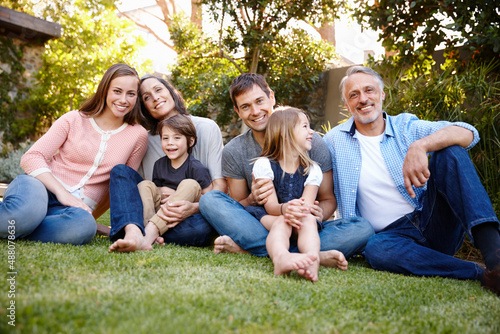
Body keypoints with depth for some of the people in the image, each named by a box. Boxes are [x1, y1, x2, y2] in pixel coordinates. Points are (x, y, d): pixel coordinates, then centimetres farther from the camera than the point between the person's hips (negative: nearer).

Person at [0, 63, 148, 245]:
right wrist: (61, 192, -18)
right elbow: (31, 157, -2)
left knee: (84, 226, -38)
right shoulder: (74, 120, 5)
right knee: (28, 211, -40)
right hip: (43, 188, -1)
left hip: (78, 206, 2)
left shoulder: (138, 135, 7)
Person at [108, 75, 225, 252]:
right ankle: (134, 233, -41)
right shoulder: (146, 140, 11)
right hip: (159, 211, 3)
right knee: (120, 170, -16)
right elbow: (142, 188, 6)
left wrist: (195, 207, -26)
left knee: (201, 228, -39)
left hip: (197, 213, -3)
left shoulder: (206, 128, 1)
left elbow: (220, 185, -6)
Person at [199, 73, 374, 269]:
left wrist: (319, 213, -24)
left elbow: (328, 199, 0)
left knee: (362, 228, -26)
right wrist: (252, 200, -19)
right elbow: (236, 207, 5)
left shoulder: (311, 141, -4)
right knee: (209, 200, -23)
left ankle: (247, 248, -33)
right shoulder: (234, 152, 0)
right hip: (259, 226, 1)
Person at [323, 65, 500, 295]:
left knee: (450, 151, -21)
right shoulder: (335, 140, 7)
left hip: (434, 223, 1)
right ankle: (481, 274, -31)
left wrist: (420, 146, -30)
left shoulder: (406, 127, 5)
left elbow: (467, 133, -10)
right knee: (376, 249, -37)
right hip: (392, 234, -1)